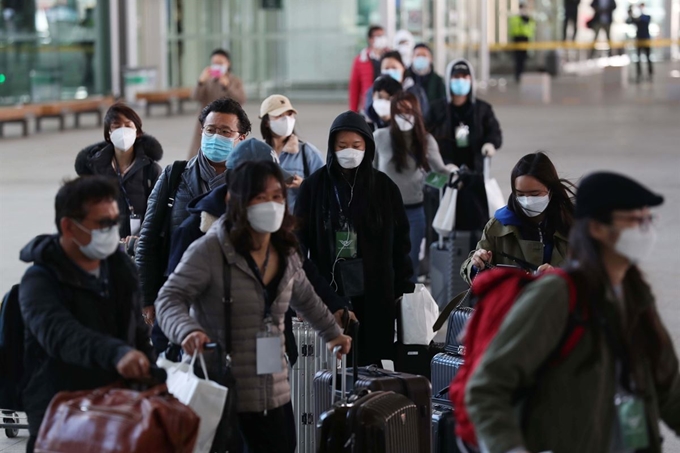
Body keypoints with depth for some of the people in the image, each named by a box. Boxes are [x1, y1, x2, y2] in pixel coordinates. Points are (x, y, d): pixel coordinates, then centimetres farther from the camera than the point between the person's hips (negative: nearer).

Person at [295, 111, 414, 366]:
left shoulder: (384, 187, 5)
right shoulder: (314, 187, 3)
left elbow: (400, 242, 8)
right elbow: (299, 242, 3)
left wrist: (404, 290, 3)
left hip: (375, 297, 1)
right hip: (328, 294, 0)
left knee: (372, 364, 0)